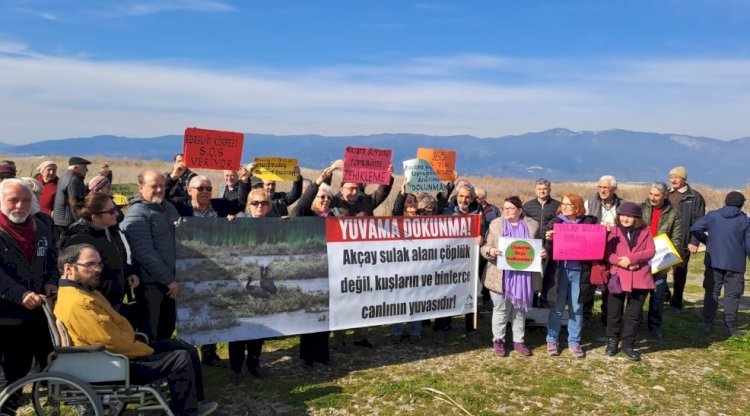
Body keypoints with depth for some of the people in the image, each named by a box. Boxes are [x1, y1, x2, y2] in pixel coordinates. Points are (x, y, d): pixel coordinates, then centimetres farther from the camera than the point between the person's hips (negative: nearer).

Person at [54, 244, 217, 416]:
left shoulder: (85, 291, 9)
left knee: (186, 348, 11)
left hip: (122, 350, 11)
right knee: (181, 358, -11)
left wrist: (134, 339, 0)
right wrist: (148, 350, -12)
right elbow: (112, 342, -26)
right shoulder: (77, 303, -26)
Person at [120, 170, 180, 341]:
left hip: (171, 279, 7)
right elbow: (146, 254, -19)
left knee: (167, 330, 18)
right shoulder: (137, 214, -12)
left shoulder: (169, 207, 11)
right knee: (150, 335, 5)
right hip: (151, 282, -7)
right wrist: (169, 280, -16)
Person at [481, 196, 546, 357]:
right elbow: (484, 247, -1)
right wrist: (490, 251, -23)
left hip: (522, 276, 2)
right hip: (501, 276, -2)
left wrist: (543, 253, -10)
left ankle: (518, 341, 23)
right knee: (501, 309, 5)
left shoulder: (532, 225, 6)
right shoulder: (495, 224, 2)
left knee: (520, 308, 11)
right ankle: (498, 340, 18)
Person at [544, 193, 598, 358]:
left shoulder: (589, 222, 3)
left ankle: (574, 342, 21)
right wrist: (549, 239, -21)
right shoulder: (555, 223, 2)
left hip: (580, 271, 1)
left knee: (577, 308, 9)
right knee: (557, 308, 6)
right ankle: (552, 340, 20)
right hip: (560, 270, -1)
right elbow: (548, 249, -1)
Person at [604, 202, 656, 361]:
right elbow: (607, 253, -5)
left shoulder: (645, 231, 5)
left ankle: (628, 344, 18)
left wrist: (632, 258, -17)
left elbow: (651, 251, -4)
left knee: (634, 313, 7)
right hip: (618, 277, -1)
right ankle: (612, 342, 23)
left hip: (639, 278, 1)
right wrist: (622, 262, -20)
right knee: (614, 312, 8)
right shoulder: (613, 231, 1)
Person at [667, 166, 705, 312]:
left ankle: (677, 302, 18)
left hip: (682, 242, -4)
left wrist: (694, 242, -13)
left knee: (679, 273, 6)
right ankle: (664, 294, 25)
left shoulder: (695, 197, -3)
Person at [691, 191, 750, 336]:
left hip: (714, 262, 1)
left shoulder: (712, 215, 0)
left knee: (712, 292, 9)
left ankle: (707, 323, 8)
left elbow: (694, 229, -6)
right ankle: (731, 326, 9)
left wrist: (707, 241, 8)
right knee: (732, 295, 7)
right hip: (735, 264, -1)